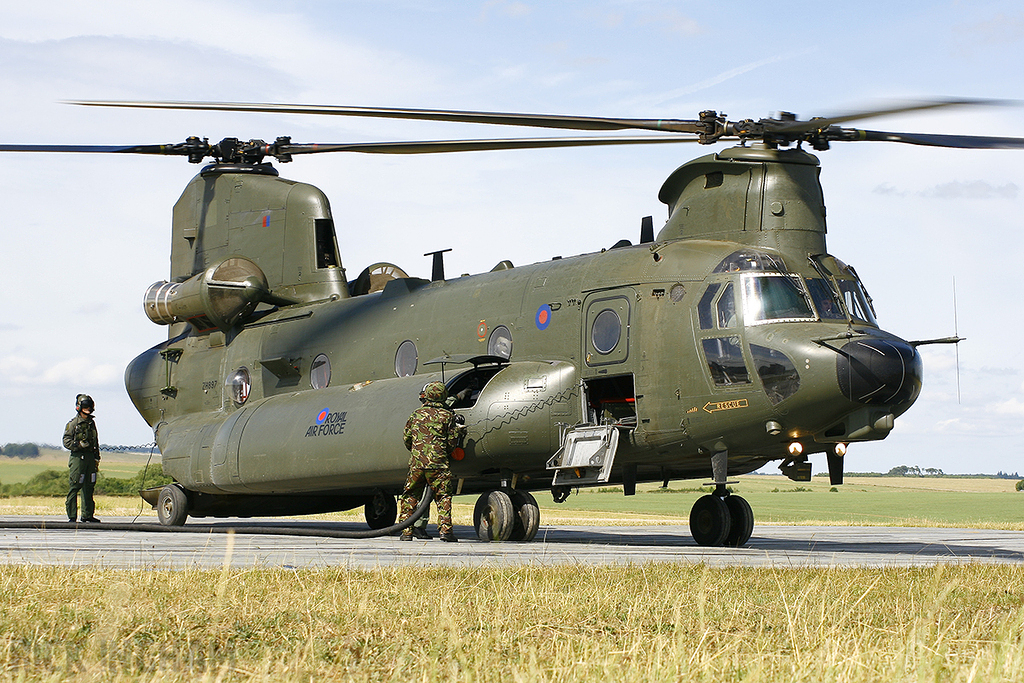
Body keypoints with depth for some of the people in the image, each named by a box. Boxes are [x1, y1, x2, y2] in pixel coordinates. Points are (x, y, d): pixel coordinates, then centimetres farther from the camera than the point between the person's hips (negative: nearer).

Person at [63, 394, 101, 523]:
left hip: (90, 457, 6)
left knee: (89, 487, 8)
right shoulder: (73, 423, -2)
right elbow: (66, 441, -6)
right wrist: (79, 445, -20)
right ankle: (72, 516, -6)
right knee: (74, 487, -7)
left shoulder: (91, 423, 16)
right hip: (78, 457, -6)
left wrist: (96, 459, 19)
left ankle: (87, 515, 15)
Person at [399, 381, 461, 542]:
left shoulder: (416, 414, 8)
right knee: (443, 496, 4)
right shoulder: (447, 416, 1)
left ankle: (406, 531, 10)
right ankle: (445, 529, -5)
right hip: (437, 463, -2)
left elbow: (407, 438, 15)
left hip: (416, 462, 2)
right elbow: (452, 441, 3)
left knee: (410, 497, 11)